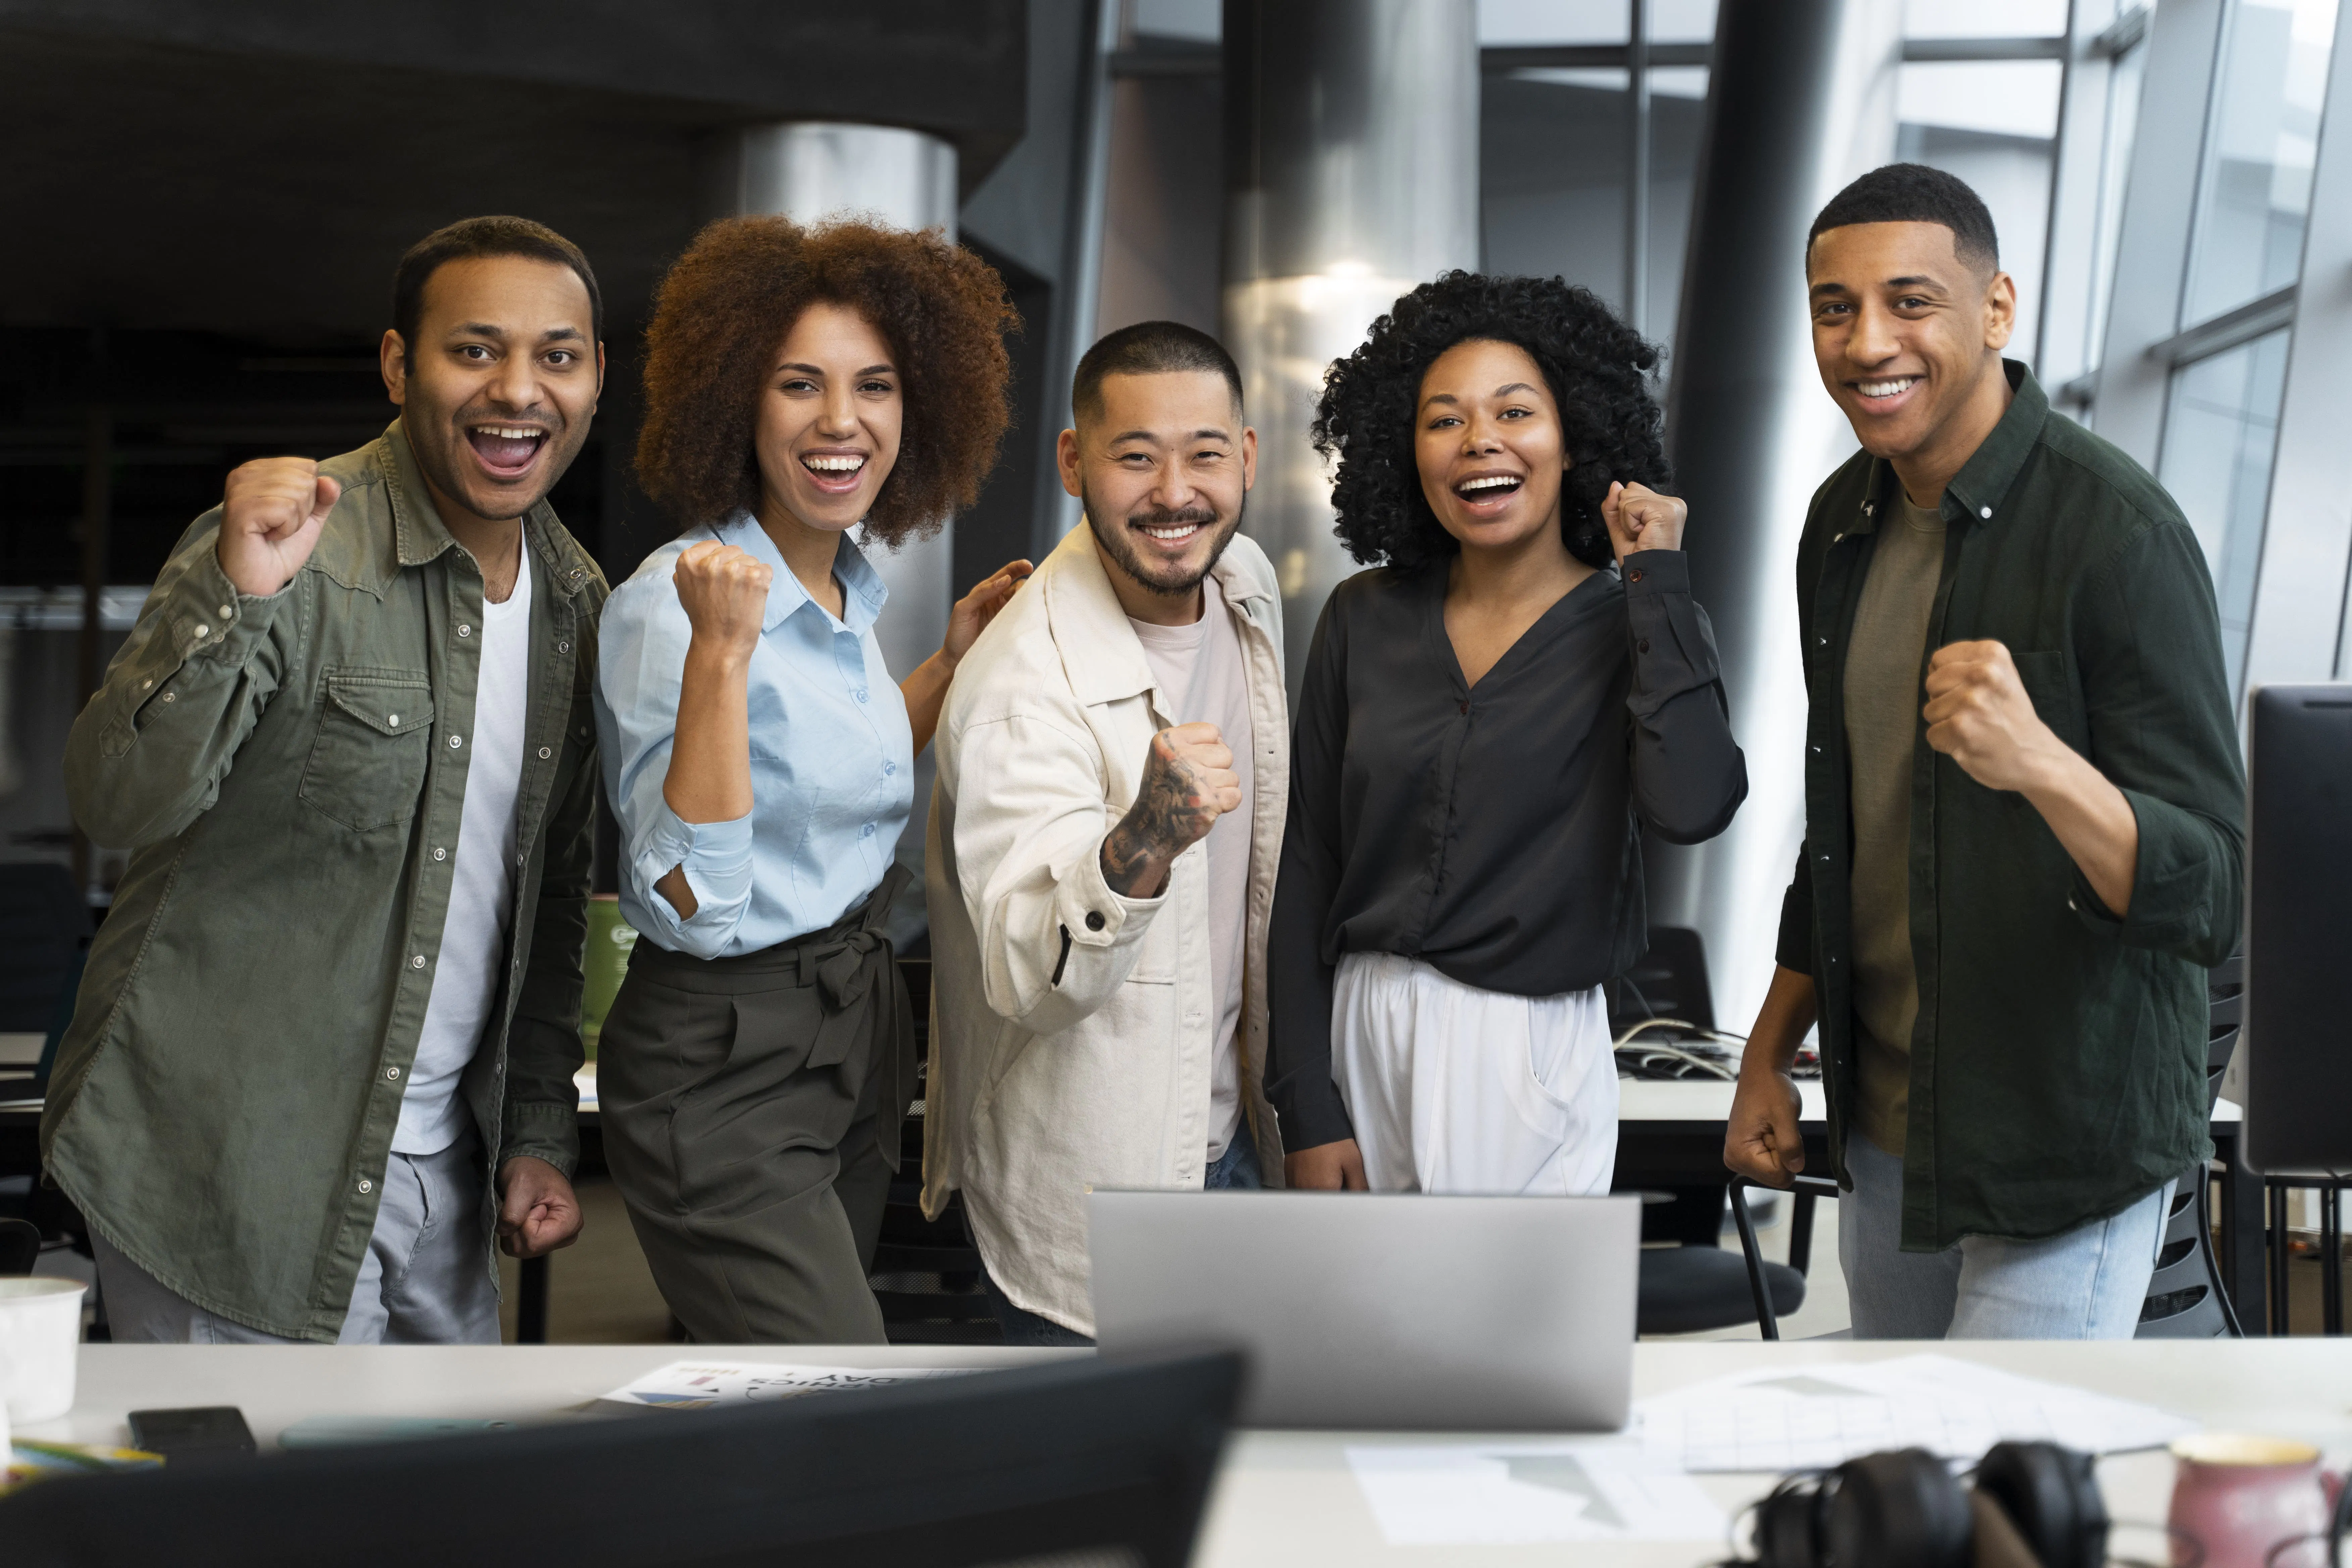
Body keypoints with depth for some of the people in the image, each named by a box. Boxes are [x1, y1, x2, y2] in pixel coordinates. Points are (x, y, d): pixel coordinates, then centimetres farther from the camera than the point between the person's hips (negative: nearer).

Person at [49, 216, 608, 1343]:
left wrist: (539, 1131, 10)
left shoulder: (578, 599, 7)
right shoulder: (297, 545, -14)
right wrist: (236, 596, -38)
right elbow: (116, 803, -24)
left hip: (442, 1169, 6)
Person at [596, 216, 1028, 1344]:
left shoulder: (850, 589, 7)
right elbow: (692, 905, -27)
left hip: (858, 1029, 8)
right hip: (722, 1072, -8)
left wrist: (954, 659, 14)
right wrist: (722, 651, -32)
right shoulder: (671, 605, -18)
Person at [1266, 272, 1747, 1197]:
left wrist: (1658, 576, -14)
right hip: (1357, 1035, 2)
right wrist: (1308, 1110, -2)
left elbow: (1692, 807, -24)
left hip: (1528, 1059, -2)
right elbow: (1308, 868, 4)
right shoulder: (1365, 619, 3)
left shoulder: (1637, 627, -3)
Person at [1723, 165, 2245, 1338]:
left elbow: (2207, 903, -23)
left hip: (2062, 1158, -7)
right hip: (1882, 1132, 7)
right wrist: (1769, 1054, 17)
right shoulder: (1845, 520, 5)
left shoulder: (2116, 532, -18)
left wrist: (2041, 762, -40)